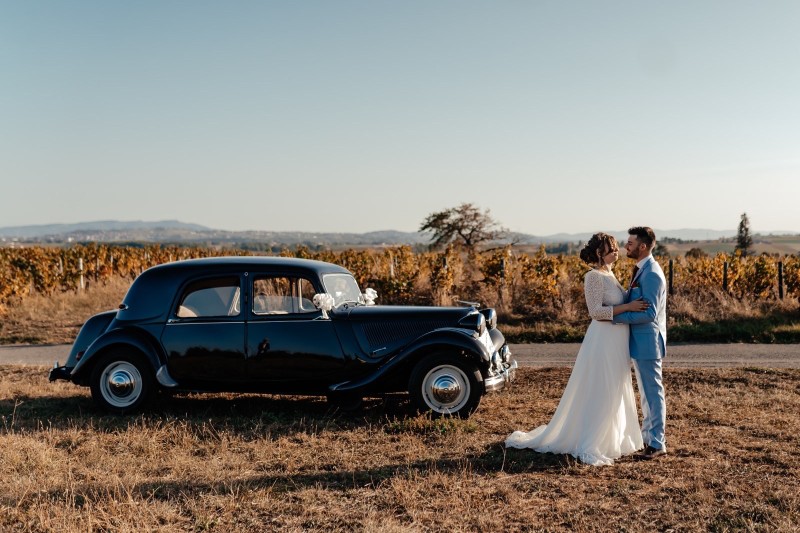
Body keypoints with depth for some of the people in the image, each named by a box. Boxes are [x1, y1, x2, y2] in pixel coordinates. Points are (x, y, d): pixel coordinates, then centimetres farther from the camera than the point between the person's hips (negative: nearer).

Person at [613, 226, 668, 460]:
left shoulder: (651, 274, -20)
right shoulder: (641, 270, 11)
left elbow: (649, 313, -24)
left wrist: (616, 316, -22)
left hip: (648, 340, -10)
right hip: (640, 341, 10)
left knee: (652, 391, -2)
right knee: (646, 391, 18)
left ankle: (657, 443, 5)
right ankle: (647, 436, 29)